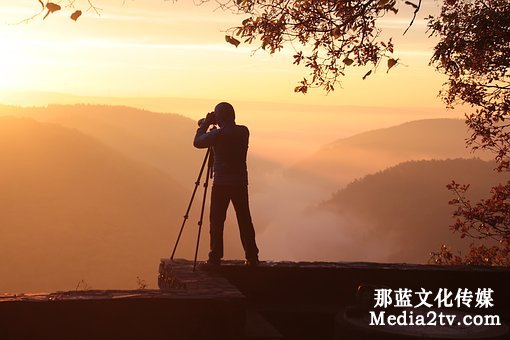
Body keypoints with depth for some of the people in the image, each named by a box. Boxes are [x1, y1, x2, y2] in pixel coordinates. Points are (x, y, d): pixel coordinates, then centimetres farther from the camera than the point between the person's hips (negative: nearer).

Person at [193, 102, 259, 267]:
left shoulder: (218, 134, -13)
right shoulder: (243, 131, 4)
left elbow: (197, 142, -2)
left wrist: (206, 124, 7)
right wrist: (207, 125, 19)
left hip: (222, 183, -5)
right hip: (240, 182, 5)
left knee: (217, 221, 3)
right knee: (244, 220, 9)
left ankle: (215, 258, 3)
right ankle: (252, 258, 10)